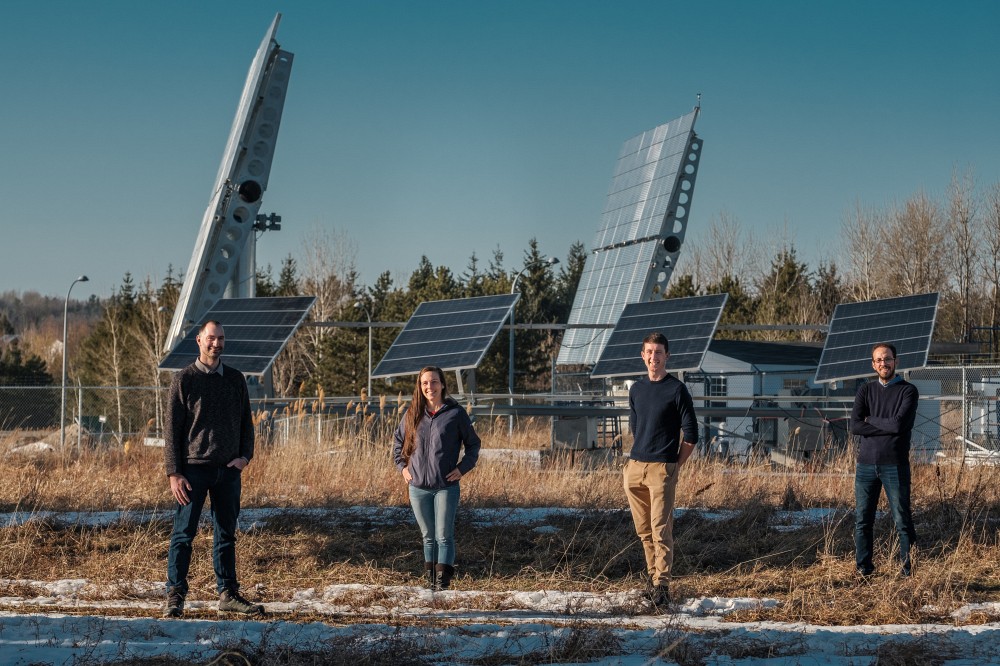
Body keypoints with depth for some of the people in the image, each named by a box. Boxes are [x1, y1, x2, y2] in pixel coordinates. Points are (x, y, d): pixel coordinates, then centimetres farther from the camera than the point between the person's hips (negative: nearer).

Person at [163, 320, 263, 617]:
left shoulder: (235, 379, 10)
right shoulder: (184, 380, -2)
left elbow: (246, 420, 15)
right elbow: (172, 429, -4)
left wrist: (245, 455, -2)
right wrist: (174, 473, -11)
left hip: (228, 470, 4)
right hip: (194, 469, -4)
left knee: (226, 534, 9)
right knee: (183, 534, -4)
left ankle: (228, 594, 14)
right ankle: (175, 596, -1)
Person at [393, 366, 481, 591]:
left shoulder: (455, 413, -3)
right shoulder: (412, 414, 6)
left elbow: (473, 444, 6)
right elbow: (398, 441, 22)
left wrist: (462, 468, -4)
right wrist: (402, 466, 10)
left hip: (446, 486, -3)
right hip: (418, 487, 4)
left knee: (444, 536, -6)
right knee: (428, 536, 11)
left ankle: (443, 581, -8)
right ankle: (430, 579, 18)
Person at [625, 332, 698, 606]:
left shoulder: (676, 389, -3)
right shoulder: (636, 389, 13)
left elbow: (691, 434, -2)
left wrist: (674, 465, -2)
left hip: (662, 468, -6)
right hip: (634, 468, 6)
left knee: (661, 529, -9)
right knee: (644, 530, 9)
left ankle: (662, 586, -9)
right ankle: (653, 576, 19)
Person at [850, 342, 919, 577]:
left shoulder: (908, 391, 1)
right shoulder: (865, 390, 11)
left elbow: (900, 424, -15)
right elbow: (855, 426, -2)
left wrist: (870, 420, -2)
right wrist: (888, 426, -10)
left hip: (895, 465, -4)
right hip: (866, 464, 4)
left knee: (903, 521, -3)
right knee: (862, 522, 5)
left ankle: (908, 572, 1)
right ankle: (863, 571, 12)